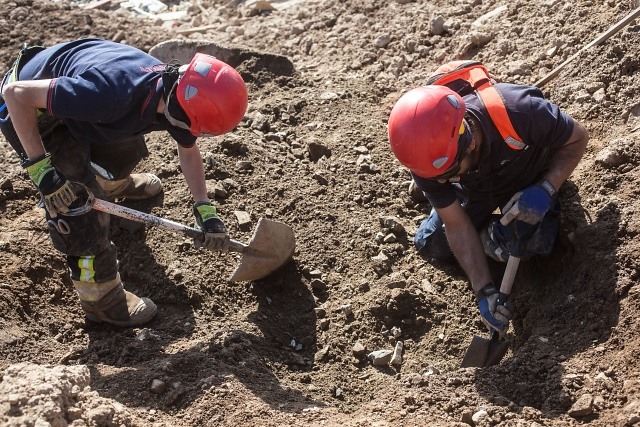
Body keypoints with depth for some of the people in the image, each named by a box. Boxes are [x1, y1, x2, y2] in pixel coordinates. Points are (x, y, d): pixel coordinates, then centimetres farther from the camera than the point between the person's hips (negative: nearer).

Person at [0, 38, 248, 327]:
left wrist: (205, 210, -3)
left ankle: (114, 185, 59)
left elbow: (189, 151, 5)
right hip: (28, 108, -7)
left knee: (125, 150, 23)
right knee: (77, 203, -11)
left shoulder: (175, 93, -17)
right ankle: (100, 298, 7)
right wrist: (40, 168, -32)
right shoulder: (113, 94, -43)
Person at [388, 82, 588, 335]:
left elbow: (578, 138, -23)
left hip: (530, 180, -3)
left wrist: (545, 189, -39)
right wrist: (484, 292, -27)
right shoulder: (426, 158, -32)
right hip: (475, 188, 3)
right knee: (430, 245, -1)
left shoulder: (520, 112, -44)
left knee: (524, 245, -27)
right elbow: (458, 225, -21)